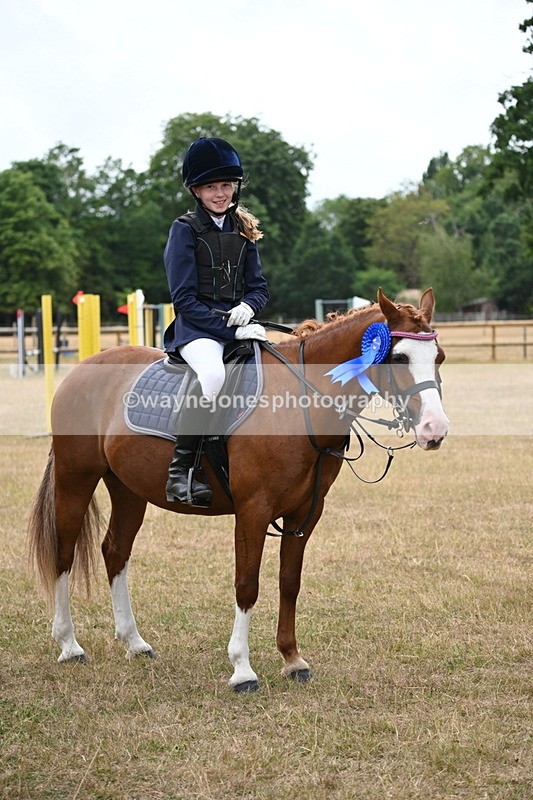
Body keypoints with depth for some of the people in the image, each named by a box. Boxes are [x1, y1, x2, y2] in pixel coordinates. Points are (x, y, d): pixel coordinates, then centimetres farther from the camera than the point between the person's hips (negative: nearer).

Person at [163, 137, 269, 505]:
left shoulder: (244, 231, 15)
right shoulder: (185, 229, -2)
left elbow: (259, 286, 16)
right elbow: (184, 298, -9)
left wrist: (248, 306, -9)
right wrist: (231, 330, -17)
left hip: (238, 322, 6)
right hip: (196, 328, -6)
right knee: (213, 374, -37)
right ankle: (179, 468, -29)